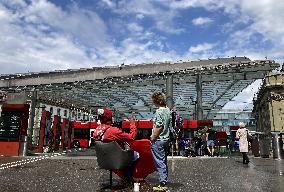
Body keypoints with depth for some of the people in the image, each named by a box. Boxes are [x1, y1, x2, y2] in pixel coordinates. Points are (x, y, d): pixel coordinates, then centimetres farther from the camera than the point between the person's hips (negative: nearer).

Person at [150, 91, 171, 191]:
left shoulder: (159, 112, -20)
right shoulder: (168, 110, 6)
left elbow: (158, 127, -23)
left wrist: (152, 138, -13)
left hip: (158, 140, -9)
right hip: (166, 139, 9)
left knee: (160, 163, -1)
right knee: (164, 161, 17)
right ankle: (164, 181, 27)